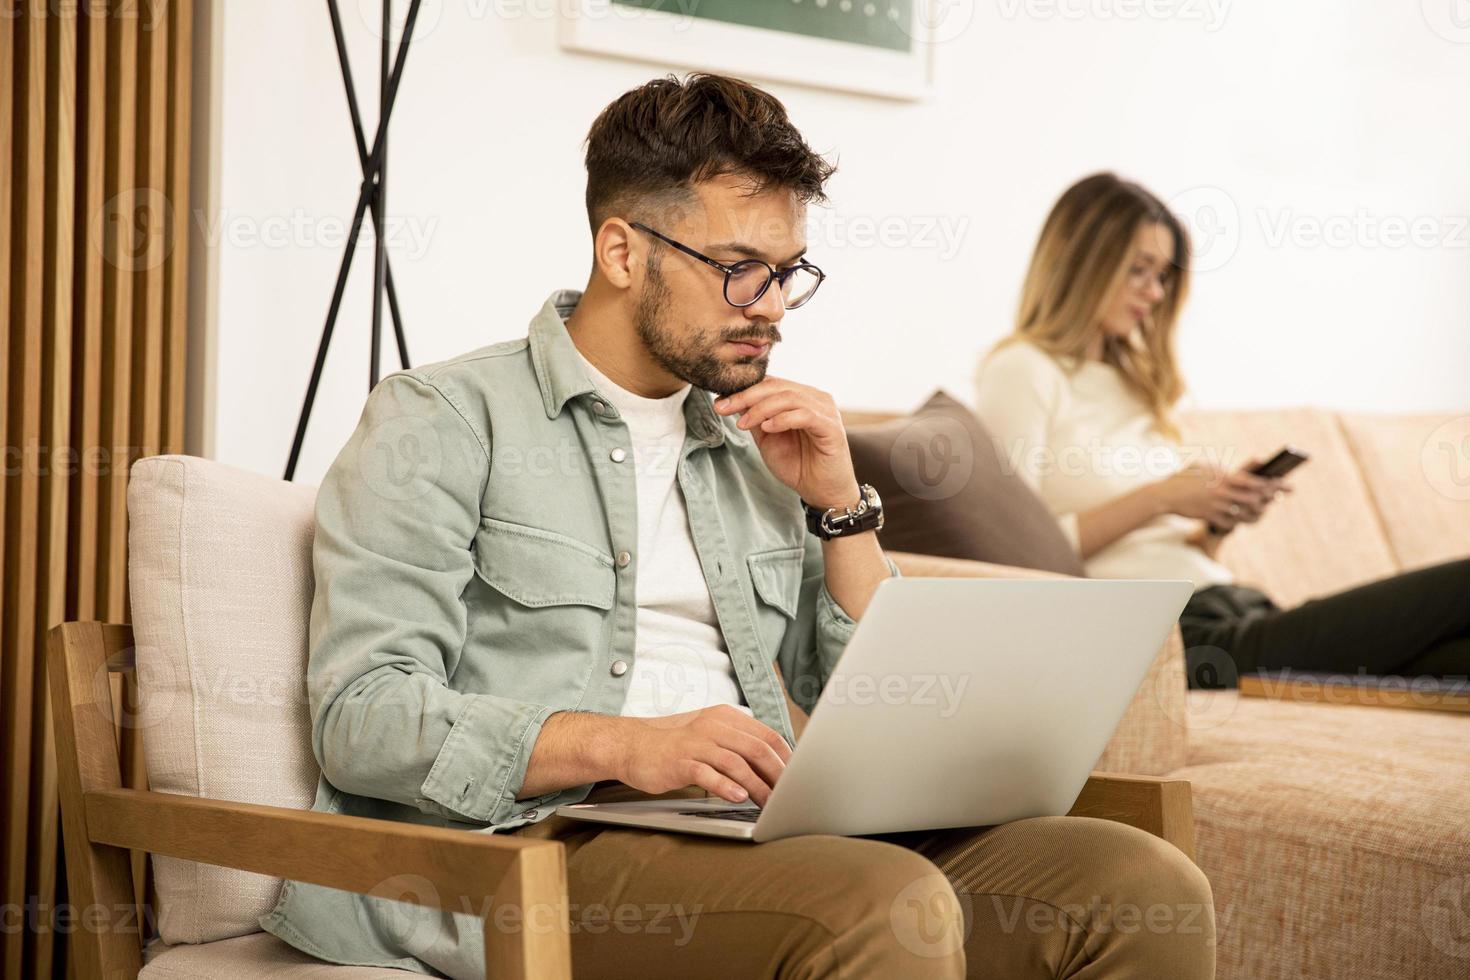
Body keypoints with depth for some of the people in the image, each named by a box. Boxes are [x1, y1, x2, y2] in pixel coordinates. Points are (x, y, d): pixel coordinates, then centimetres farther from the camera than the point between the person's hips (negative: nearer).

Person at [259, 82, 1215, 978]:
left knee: (1151, 890, -17)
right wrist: (625, 745, -21)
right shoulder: (441, 423, 4)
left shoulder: (758, 448, 23)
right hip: (543, 842, -6)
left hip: (764, 837, 6)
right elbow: (363, 716, -8)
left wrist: (842, 507, 9)